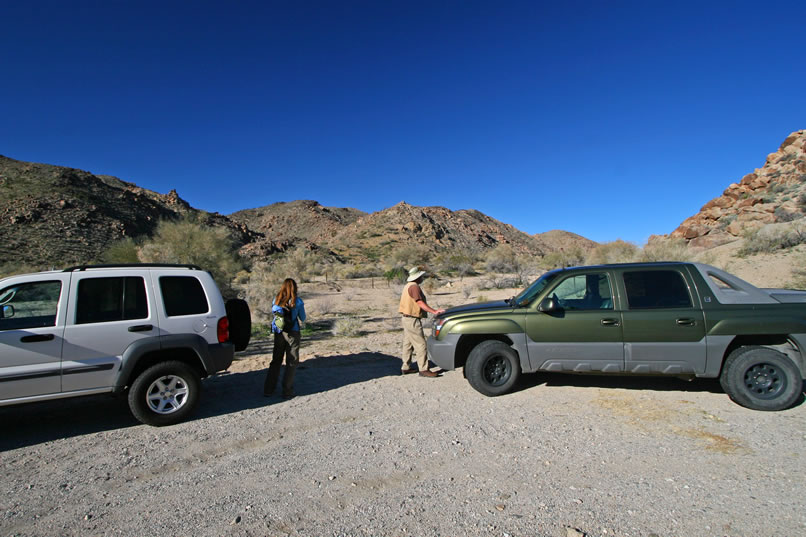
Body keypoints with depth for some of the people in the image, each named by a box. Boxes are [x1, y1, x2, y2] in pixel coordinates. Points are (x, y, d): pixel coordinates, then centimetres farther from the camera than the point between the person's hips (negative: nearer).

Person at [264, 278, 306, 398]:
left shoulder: (276, 300, 1)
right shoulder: (298, 301, -8)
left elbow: (273, 311, 14)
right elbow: (303, 319, 3)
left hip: (278, 333, 4)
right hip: (292, 333, -3)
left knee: (275, 361, 15)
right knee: (291, 362, 6)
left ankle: (268, 390, 16)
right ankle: (287, 392, 6)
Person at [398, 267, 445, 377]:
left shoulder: (408, 285, 16)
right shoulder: (414, 286, -16)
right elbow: (420, 303, -23)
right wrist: (434, 311, -27)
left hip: (406, 318, 11)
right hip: (412, 319, -11)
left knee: (408, 343, 14)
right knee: (420, 344, -8)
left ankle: (406, 367, 21)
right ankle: (423, 369, -6)